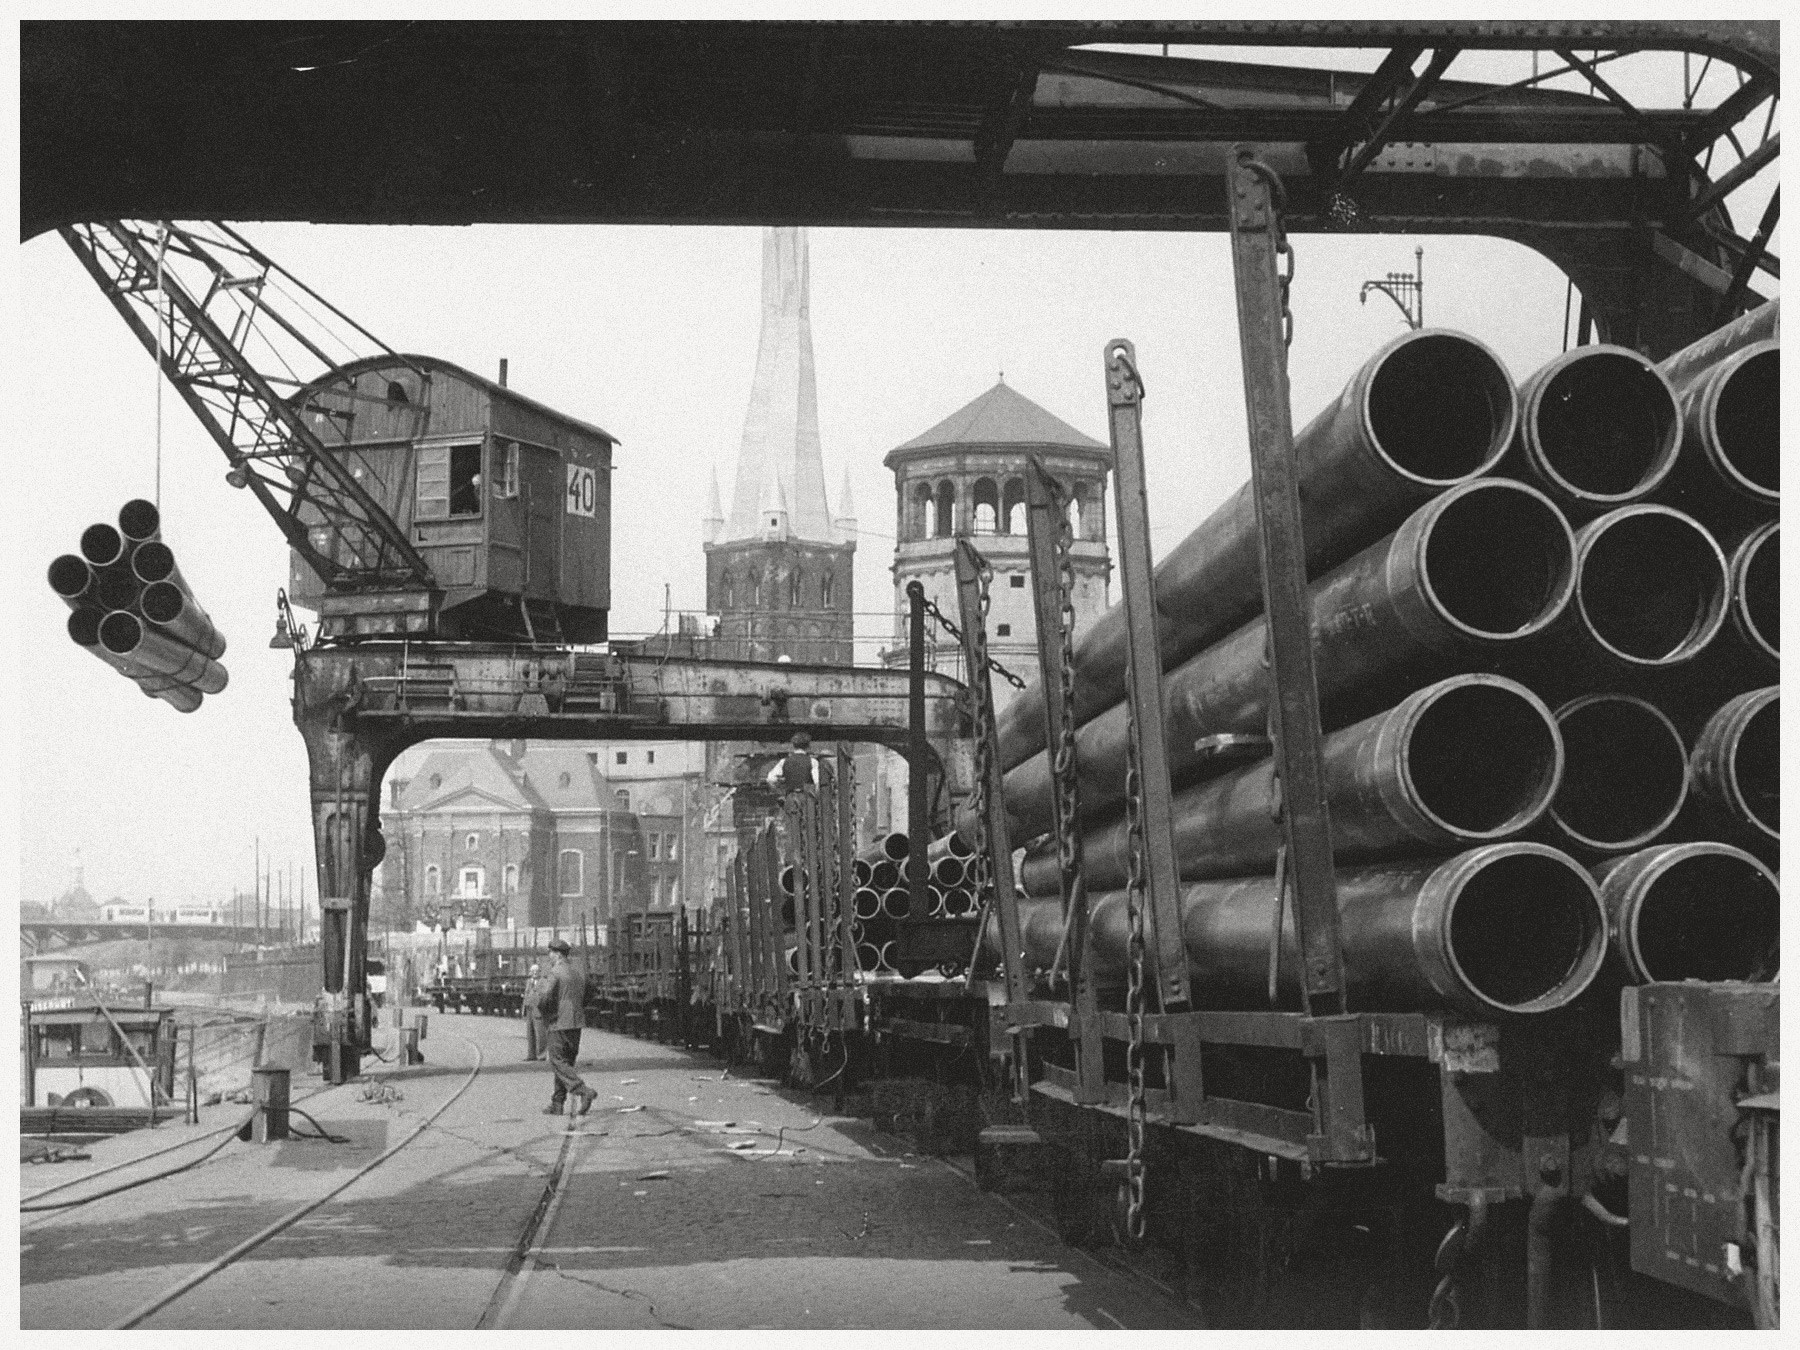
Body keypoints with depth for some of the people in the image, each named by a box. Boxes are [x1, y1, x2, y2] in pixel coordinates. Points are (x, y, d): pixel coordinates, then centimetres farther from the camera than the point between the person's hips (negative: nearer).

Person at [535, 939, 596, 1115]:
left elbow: (544, 1000, -19)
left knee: (558, 1062, -4)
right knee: (566, 1063, 11)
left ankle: (583, 1091, -21)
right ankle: (557, 1104, 14)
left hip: (560, 1024, -8)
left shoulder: (555, 973, -12)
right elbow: (585, 1001, 20)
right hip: (576, 1024, 8)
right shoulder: (579, 974, 13)